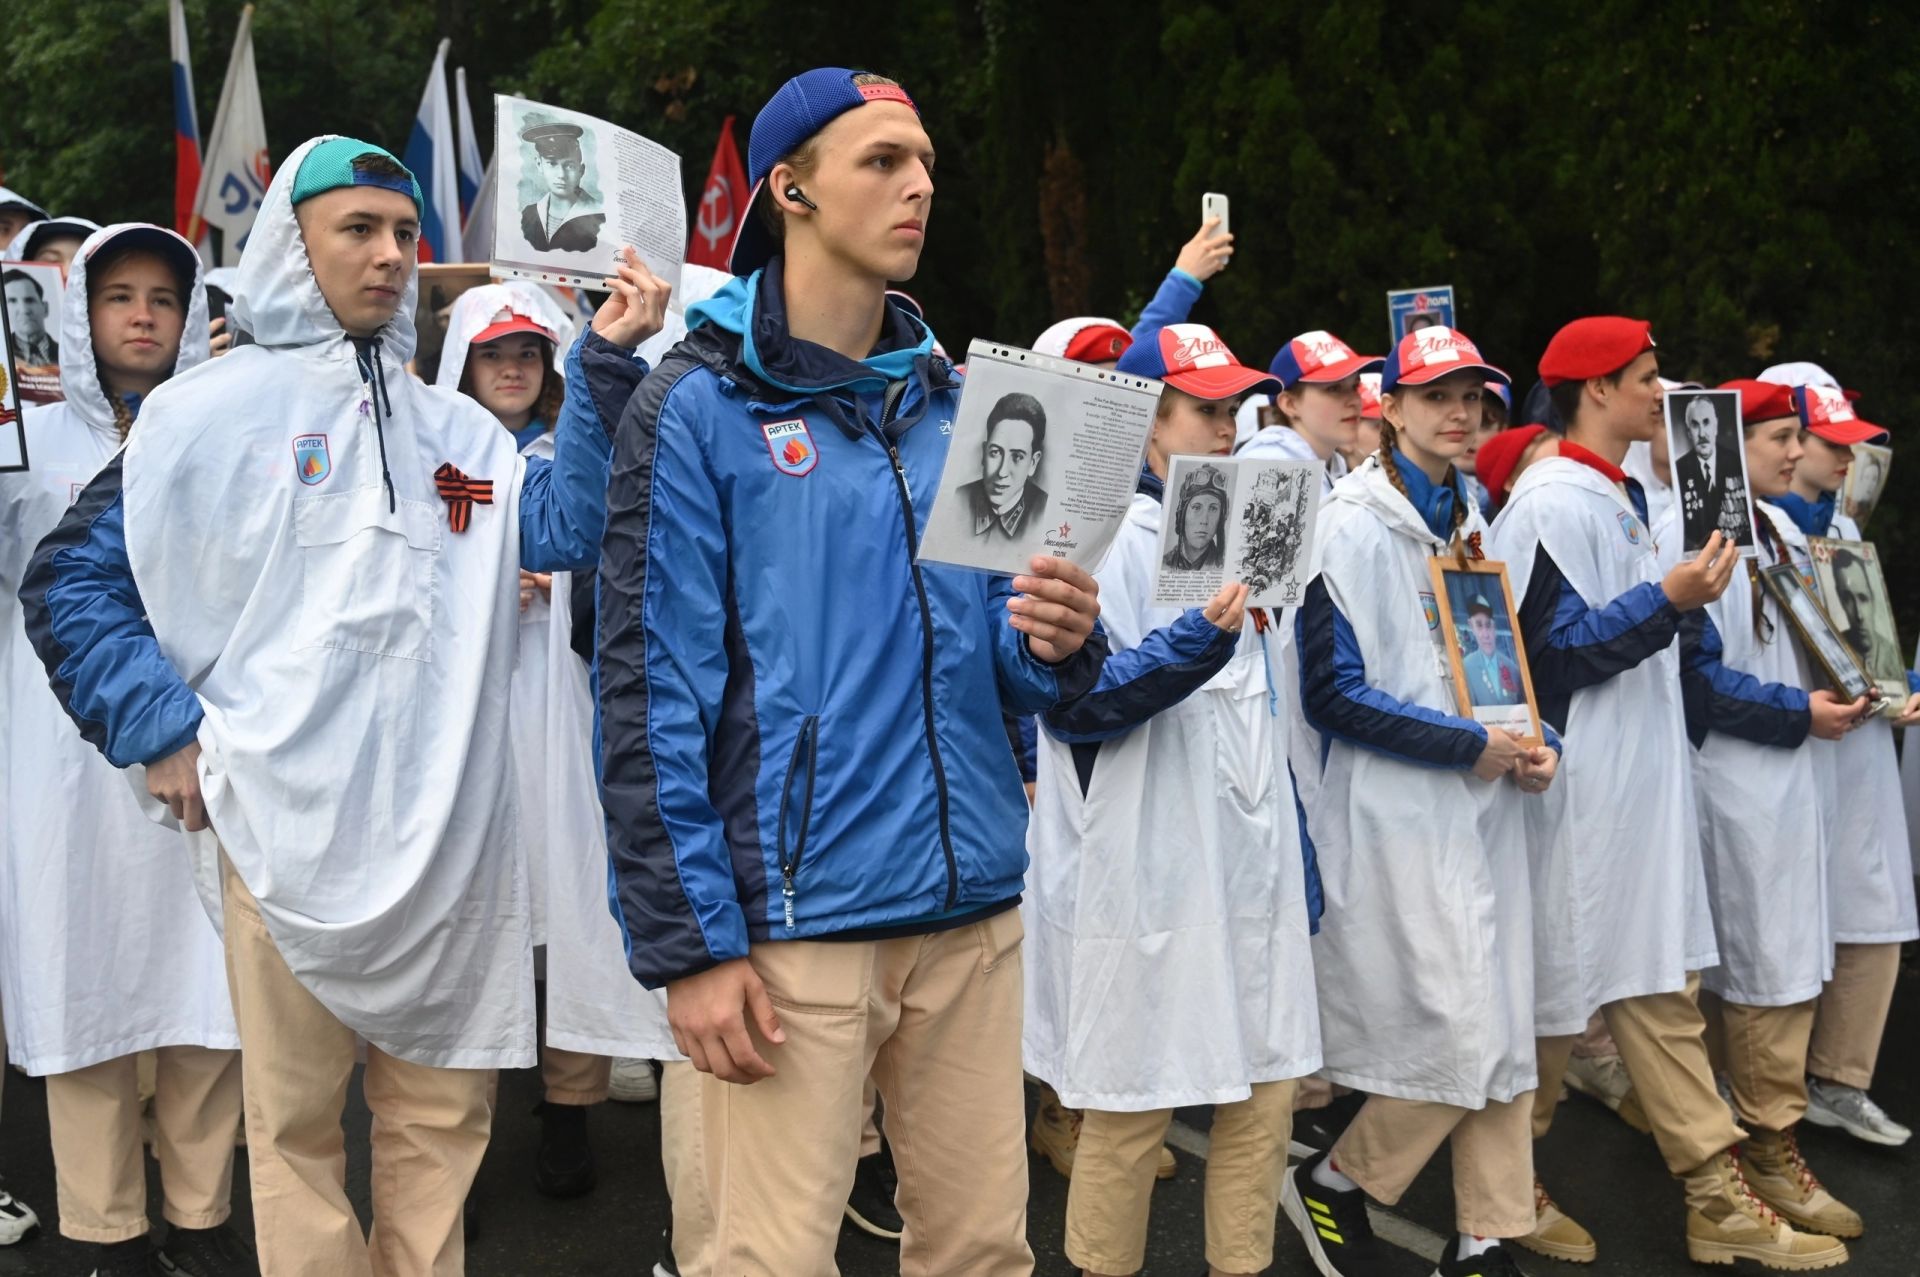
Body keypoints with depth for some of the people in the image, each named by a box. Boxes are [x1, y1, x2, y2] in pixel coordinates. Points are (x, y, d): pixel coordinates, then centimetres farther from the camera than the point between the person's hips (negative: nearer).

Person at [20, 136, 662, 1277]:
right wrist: (161, 733, -6)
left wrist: (609, 368, -6)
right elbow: (69, 581, 2)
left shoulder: (455, 428, 14)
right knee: (296, 1121, 5)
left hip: (447, 828, 4)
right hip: (289, 826, -3)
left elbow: (568, 529, 1)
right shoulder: (213, 412, 1)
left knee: (443, 1115, 12)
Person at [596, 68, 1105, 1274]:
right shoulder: (702, 405, -5)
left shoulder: (954, 405, 11)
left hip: (973, 907, 5)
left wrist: (1057, 645, -10)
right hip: (794, 917, -5)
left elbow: (996, 661, 13)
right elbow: (653, 693, -9)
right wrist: (688, 941, -12)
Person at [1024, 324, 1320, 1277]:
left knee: (1267, 1085, 10)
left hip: (1248, 866, 8)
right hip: (1144, 872, -7)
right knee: (1130, 1105, 2)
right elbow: (1068, 704, -16)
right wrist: (1191, 645, -28)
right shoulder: (1105, 535, -8)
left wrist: (1297, 858, 19)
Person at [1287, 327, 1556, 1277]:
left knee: (1504, 1032, 7)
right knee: (1460, 1039, -8)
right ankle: (1332, 1184, 15)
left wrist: (1535, 743, 2)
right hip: (1399, 814, -7)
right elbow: (1332, 696, -15)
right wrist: (1469, 744, -14)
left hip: (1483, 806, 7)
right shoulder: (1350, 529, -10)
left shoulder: (1472, 522, 14)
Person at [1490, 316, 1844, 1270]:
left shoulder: (1623, 497, 15)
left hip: (1640, 784, 9)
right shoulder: (1553, 502, -14)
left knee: (1662, 988, 10)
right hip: (1581, 792, -9)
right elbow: (1553, 647, -20)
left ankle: (1716, 1198, 14)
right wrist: (1668, 601, -26)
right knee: (1557, 990, 1)